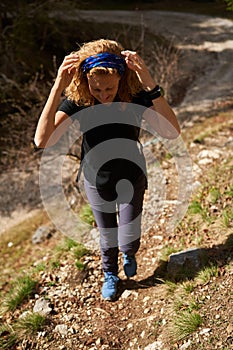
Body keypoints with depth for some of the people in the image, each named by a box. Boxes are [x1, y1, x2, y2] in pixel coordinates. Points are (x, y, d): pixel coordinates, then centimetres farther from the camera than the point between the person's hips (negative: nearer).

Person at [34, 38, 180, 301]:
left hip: (131, 181, 0)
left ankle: (128, 254, 48)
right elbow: (42, 141, -38)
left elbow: (171, 132, -40)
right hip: (97, 183, 1)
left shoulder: (135, 97, -25)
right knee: (107, 236, 21)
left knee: (129, 242, 8)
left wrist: (149, 83, -49)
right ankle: (110, 274, 52)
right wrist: (58, 86, -45)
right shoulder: (77, 100, -24)